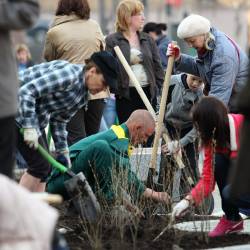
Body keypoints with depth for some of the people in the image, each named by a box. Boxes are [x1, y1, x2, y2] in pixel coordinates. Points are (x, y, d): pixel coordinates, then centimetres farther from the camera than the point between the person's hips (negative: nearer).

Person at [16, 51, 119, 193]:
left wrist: (63, 152, 9)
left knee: (42, 167, 9)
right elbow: (27, 91, -27)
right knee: (41, 166, -11)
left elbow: (59, 121, 16)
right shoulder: (68, 75, -23)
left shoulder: (83, 97, 8)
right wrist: (29, 127, -27)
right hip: (20, 113, -10)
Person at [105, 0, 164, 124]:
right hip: (126, 94, -4)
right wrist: (115, 88, -13)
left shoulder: (147, 39, 12)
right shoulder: (112, 41, -3)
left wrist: (157, 87, 4)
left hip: (148, 92, 4)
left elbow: (157, 66, 12)